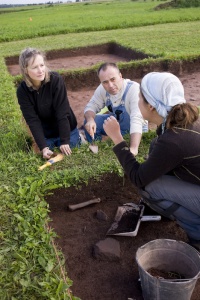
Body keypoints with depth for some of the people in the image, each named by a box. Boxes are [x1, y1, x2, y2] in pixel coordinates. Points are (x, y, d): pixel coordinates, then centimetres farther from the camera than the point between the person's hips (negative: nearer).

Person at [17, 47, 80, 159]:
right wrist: (43, 147, -24)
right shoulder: (22, 90, -15)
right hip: (45, 135, 2)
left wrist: (65, 141, -24)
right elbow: (32, 120, -16)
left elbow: (62, 112, -23)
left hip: (68, 131, -2)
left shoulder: (56, 80, -22)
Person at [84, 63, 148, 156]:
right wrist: (90, 120, -33)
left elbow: (137, 120, -45)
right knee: (89, 123, -12)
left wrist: (133, 148, -57)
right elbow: (91, 106, -8)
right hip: (116, 121, 4)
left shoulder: (134, 89, -35)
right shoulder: (102, 88, -16)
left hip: (133, 130, -4)